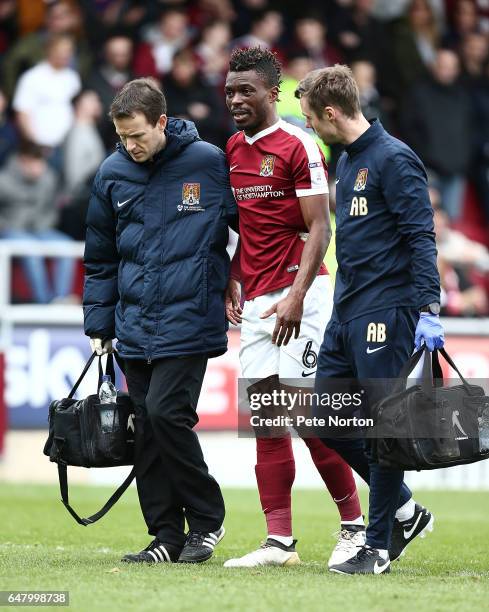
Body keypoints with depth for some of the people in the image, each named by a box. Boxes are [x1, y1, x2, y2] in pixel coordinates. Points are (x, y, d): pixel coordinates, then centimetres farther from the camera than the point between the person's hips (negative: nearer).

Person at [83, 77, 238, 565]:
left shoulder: (209, 163, -6)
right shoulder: (112, 174, 6)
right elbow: (100, 257, 14)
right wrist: (99, 324, 11)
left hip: (188, 319, -5)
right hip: (135, 324, 5)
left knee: (166, 413, -15)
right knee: (147, 430, 5)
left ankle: (207, 519, 3)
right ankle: (167, 535, 12)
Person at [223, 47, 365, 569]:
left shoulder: (297, 145, -8)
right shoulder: (233, 150, 14)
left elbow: (319, 229, -12)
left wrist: (296, 296, -19)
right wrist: (232, 281, 13)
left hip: (297, 292, -7)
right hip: (256, 299, 7)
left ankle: (354, 525, 5)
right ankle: (280, 541, 3)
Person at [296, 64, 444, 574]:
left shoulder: (394, 159, -12)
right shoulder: (345, 162, 16)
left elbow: (421, 237, -17)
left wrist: (428, 309, -23)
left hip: (385, 312, -10)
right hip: (345, 313, 10)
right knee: (327, 420, 8)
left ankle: (378, 546, 0)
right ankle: (404, 511, 20)